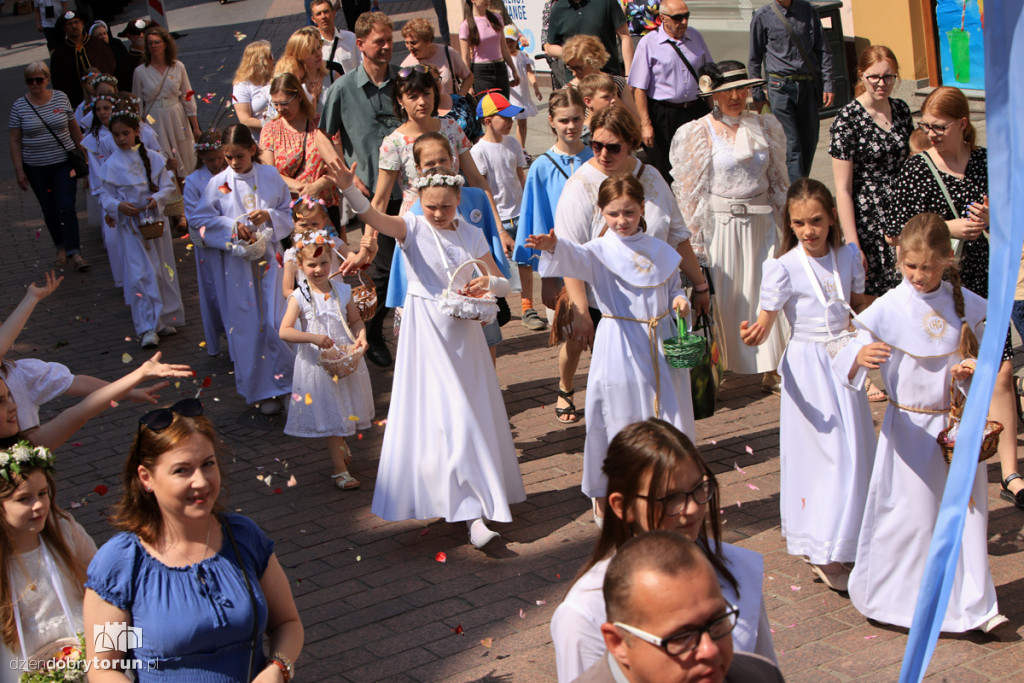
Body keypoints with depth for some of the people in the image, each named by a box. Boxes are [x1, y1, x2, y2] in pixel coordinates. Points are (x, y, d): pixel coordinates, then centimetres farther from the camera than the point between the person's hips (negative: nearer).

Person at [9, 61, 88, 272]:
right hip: (36, 168, 1)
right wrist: (19, 170, -5)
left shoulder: (61, 98, -1)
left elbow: (74, 128, 9)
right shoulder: (19, 106, -4)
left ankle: (74, 252, -9)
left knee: (67, 208, -10)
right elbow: (15, 141, -1)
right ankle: (61, 248, 23)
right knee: (49, 211, 9)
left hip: (64, 163, -1)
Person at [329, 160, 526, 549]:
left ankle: (480, 500, 26)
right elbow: (373, 217, -24)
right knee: (438, 418, -9)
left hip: (464, 332, 4)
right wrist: (347, 187, -42)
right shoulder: (412, 229, -4)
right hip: (426, 335, -4)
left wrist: (489, 283, -16)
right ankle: (473, 513, -9)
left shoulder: (472, 236, 6)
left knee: (472, 414, 9)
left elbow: (503, 284, 8)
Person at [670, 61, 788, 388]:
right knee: (721, 296, 1)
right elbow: (688, 191, -3)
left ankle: (770, 370, 14)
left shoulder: (765, 126, 6)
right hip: (721, 225, -3)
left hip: (761, 223, 3)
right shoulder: (698, 133, -5)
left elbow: (778, 180, 14)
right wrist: (695, 239, -6)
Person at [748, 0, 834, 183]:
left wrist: (828, 84, 3)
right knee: (791, 146, -10)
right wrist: (757, 94, 6)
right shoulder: (762, 16, -1)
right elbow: (754, 59, 6)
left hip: (808, 85, 4)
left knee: (809, 143, 7)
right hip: (780, 86, -4)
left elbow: (823, 50, 10)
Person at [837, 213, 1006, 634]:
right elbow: (848, 367, -16)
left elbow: (976, 357, 11)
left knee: (965, 512, 8)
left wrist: (971, 370, -11)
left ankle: (973, 603, 20)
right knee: (908, 515, 3)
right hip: (910, 428, -3)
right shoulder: (889, 308, -12)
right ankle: (884, 597, 21)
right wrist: (860, 356, -39)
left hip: (958, 425, 3)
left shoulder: (965, 304, -2)